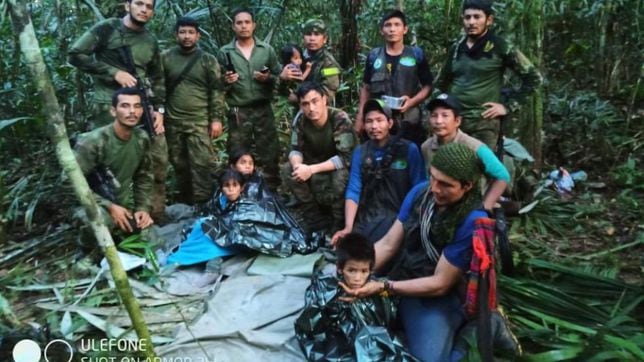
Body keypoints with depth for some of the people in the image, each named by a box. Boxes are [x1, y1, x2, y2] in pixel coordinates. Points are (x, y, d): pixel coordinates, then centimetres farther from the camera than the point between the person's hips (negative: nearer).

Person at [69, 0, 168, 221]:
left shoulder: (151, 41, 16)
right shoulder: (107, 28, 0)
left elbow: (157, 79, 20)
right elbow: (75, 55, -4)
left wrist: (159, 109, 7)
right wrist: (114, 72, -11)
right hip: (109, 106, -5)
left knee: (158, 160, 4)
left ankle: (155, 216, 17)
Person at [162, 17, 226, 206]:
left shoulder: (208, 60, 2)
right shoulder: (165, 57, 6)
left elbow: (216, 91, 0)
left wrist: (217, 118, -7)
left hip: (200, 122, -2)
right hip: (173, 122, 2)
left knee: (201, 164, -7)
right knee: (179, 165, 11)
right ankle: (184, 203, 25)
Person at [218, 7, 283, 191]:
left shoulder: (267, 49, 7)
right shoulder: (225, 52, 4)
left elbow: (280, 77, 8)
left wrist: (268, 78, -11)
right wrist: (225, 81, -15)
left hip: (263, 110, 1)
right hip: (238, 113, 0)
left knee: (269, 155, 4)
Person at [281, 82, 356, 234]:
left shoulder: (340, 119, -29)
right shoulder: (300, 120, -14)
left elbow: (345, 158, -33)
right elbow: (296, 149, -8)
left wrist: (311, 169, -38)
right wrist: (297, 165, -33)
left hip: (342, 166, -5)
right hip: (317, 163, 5)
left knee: (340, 176, -38)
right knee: (288, 172, -18)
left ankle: (340, 222, -11)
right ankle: (317, 218, -4)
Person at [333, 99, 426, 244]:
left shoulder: (409, 149, -1)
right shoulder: (359, 152, 9)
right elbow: (353, 190, 0)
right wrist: (348, 228, -13)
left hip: (399, 216, -3)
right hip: (367, 218, 3)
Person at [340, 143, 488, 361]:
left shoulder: (473, 221, -21)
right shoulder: (420, 192, -5)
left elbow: (440, 284, -18)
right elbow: (388, 244, 0)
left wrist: (383, 287, -22)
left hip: (438, 299, -4)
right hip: (400, 282, 5)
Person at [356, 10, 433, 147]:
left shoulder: (417, 54, 3)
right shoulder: (373, 56, 7)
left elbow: (428, 86, 5)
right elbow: (366, 88, 12)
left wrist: (412, 101, -13)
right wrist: (360, 117, 6)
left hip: (409, 122, -1)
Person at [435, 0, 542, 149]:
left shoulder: (501, 47, -2)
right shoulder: (456, 48, 12)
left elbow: (533, 77, 0)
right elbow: (442, 81, 27)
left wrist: (508, 106, -4)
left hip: (483, 122, -4)